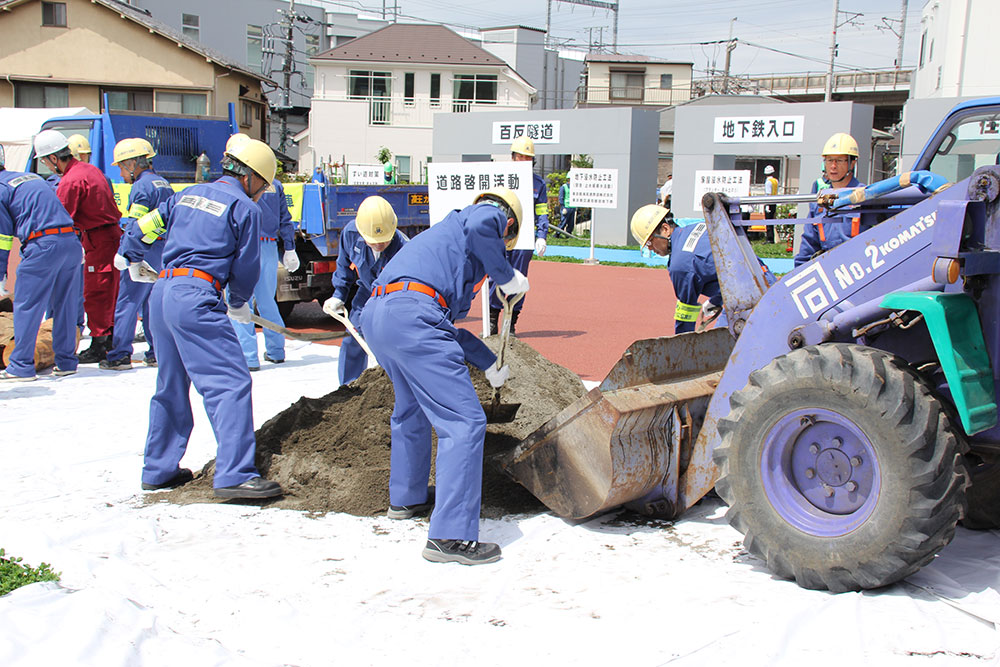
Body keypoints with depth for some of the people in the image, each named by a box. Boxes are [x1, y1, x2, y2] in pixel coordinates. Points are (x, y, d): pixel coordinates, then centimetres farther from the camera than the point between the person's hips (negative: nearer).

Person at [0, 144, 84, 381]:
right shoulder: (33, 178, 25)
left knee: (26, 306, 2)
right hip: (72, 241, 7)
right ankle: (66, 361, 20)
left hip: (43, 245, -7)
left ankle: (21, 366, 4)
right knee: (65, 305, 14)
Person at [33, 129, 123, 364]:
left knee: (94, 293, -3)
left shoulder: (70, 182, -18)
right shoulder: (90, 169, 10)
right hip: (112, 233, 10)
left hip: (99, 239, -9)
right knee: (109, 290, 16)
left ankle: (99, 346, 1)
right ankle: (112, 338, 25)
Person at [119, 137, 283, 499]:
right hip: (196, 297, -8)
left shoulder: (189, 194, 20)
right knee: (231, 383, -10)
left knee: (171, 387, 19)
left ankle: (158, 469, 27)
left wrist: (132, 260, 46)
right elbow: (246, 267, 3)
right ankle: (234, 475, -19)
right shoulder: (244, 207, 0)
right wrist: (238, 304, 21)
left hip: (162, 293, 8)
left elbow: (142, 228, 26)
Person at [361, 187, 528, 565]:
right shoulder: (492, 214, 15)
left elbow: (446, 325, 40)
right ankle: (450, 535, -9)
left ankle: (405, 497, 49)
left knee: (412, 409, 31)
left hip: (375, 315, 10)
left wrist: (489, 363, 47)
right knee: (463, 423, -6)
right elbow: (479, 228, -14)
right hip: (413, 314, -9)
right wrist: (506, 276, 1)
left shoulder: (450, 232, 37)